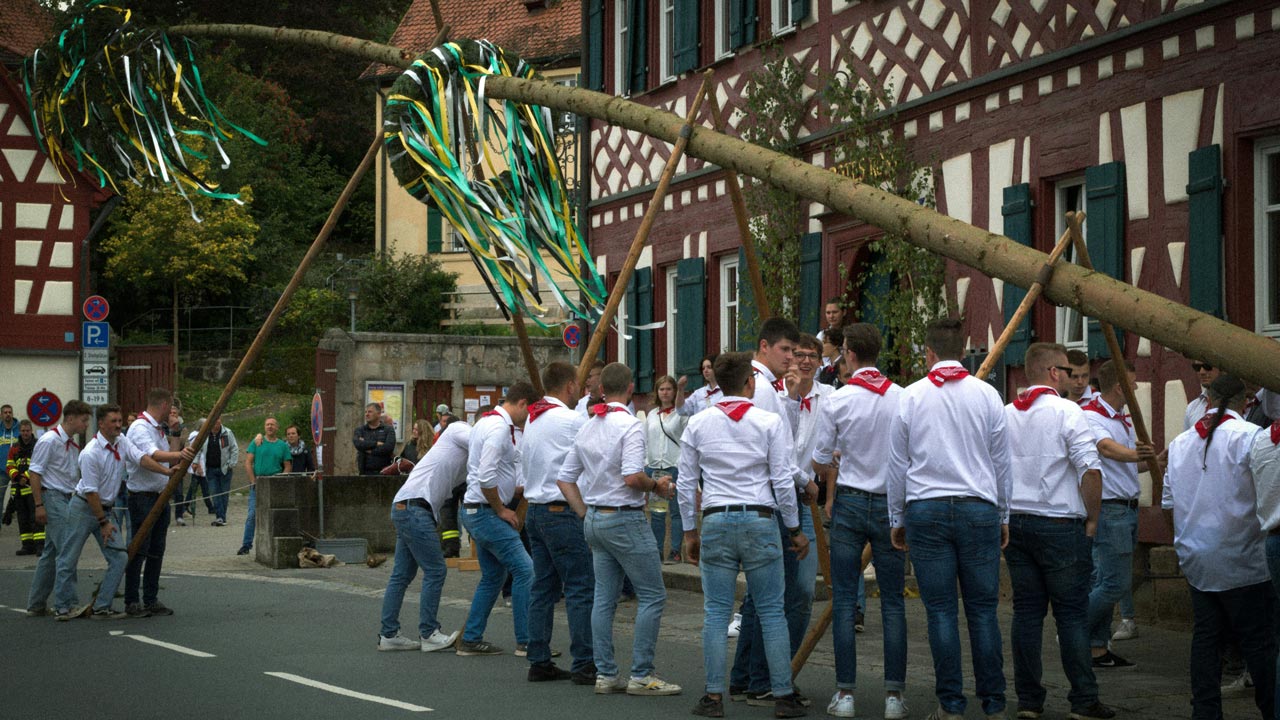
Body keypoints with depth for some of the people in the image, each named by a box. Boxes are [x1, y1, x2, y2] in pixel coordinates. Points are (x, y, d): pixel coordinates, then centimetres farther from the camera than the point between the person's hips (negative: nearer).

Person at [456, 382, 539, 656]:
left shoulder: (487, 421, 16)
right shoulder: (499, 427, -18)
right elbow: (486, 477, -26)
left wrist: (517, 490, 17)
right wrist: (502, 509, -13)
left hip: (476, 510, 11)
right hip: (486, 511, -11)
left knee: (493, 576, 16)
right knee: (525, 569, -9)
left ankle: (471, 639, 19)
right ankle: (526, 641, -7)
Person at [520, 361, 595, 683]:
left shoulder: (532, 421, 15)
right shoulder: (571, 420, -12)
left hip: (535, 509, 9)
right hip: (562, 511, -9)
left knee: (543, 586, 10)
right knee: (581, 587, -7)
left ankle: (539, 662, 11)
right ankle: (584, 665, -9)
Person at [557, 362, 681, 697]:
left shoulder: (586, 428, 11)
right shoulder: (629, 425, -14)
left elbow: (565, 478, 15)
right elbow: (632, 477, -25)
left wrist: (586, 515, 17)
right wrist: (657, 486, -6)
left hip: (595, 519, 8)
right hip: (625, 519, -8)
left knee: (605, 598, 10)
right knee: (652, 595, -2)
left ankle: (606, 674, 12)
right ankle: (641, 675, -4)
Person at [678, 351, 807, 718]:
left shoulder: (698, 424, 4)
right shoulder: (770, 422, -3)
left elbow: (686, 483, 7)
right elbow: (783, 482, -3)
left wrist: (690, 531, 16)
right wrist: (795, 530, 7)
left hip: (715, 522, 2)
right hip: (760, 521, -2)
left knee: (715, 612, 5)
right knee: (771, 612, 3)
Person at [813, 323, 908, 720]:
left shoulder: (836, 401, -7)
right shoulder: (903, 398, -5)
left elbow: (818, 461, 2)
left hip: (850, 503, -1)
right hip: (891, 505, 1)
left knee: (844, 601, 4)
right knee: (892, 601, 5)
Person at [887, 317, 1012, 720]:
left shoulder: (910, 397, 2)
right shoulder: (987, 395, 2)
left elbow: (897, 463, 7)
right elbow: (1001, 461, 8)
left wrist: (896, 518, 17)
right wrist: (1004, 516, 18)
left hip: (925, 510, 0)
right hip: (978, 508, 0)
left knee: (941, 611, 2)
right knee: (983, 609, 4)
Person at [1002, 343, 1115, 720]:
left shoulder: (1005, 414, 10)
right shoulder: (1066, 411, -9)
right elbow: (1090, 470, -16)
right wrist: (1092, 518, -5)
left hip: (1014, 523, 6)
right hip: (1059, 524, -5)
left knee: (1026, 611, 8)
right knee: (1072, 613, 0)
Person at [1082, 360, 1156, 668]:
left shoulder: (1124, 418, 16)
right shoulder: (1089, 415, -13)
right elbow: (1107, 447, -33)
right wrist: (1134, 455, -51)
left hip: (1128, 507, 9)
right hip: (1109, 507, -9)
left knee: (1108, 582, 9)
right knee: (1116, 583, -12)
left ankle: (1098, 648, 13)